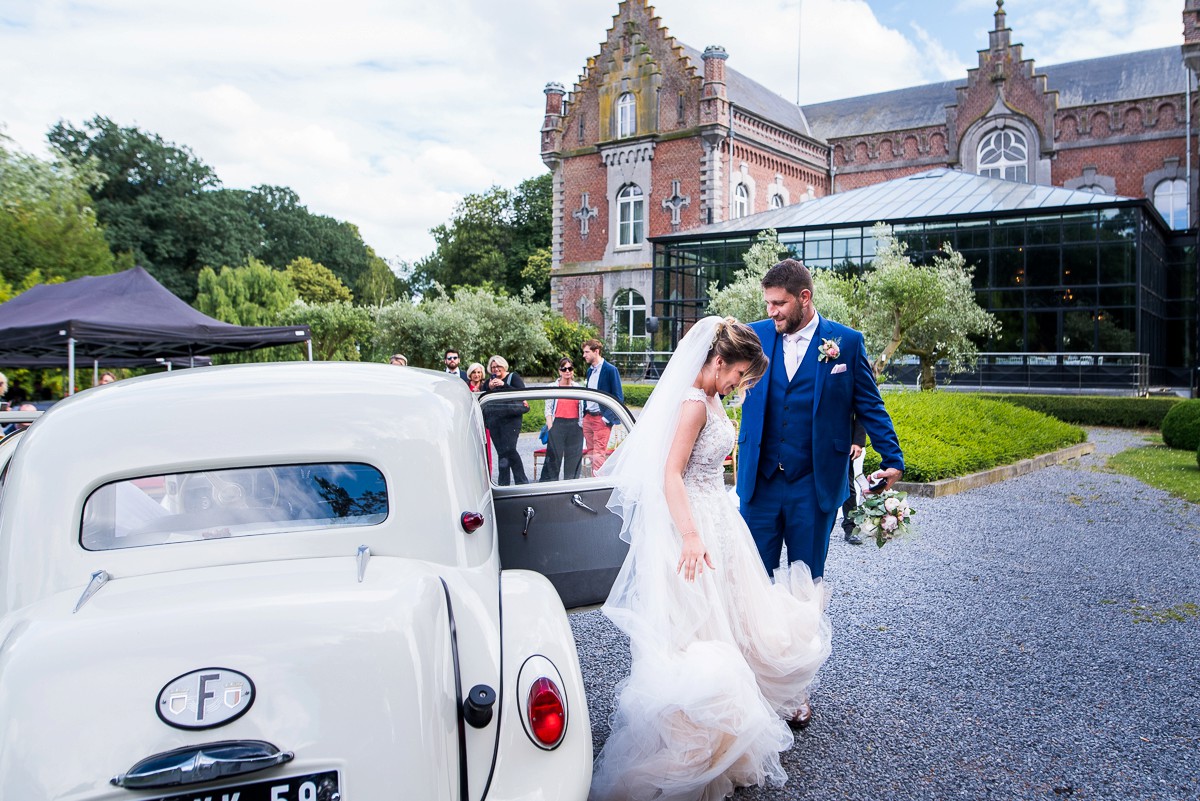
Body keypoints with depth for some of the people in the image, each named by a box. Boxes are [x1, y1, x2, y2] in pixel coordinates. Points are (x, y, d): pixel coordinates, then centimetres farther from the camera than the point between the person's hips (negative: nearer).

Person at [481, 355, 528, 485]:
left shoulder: (513, 377, 5)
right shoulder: (489, 382, 18)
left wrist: (504, 385, -16)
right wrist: (489, 388, -6)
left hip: (510, 419, -5)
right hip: (493, 420, 5)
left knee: (509, 449, -16)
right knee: (501, 452, 5)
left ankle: (522, 481, -9)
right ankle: (503, 484, 8)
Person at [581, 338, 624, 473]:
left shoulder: (611, 370, -9)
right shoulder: (590, 370, 16)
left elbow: (618, 397, -10)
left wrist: (608, 417, -15)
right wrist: (584, 414, 11)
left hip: (601, 418, -8)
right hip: (588, 417, 8)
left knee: (598, 455, -10)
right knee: (591, 454, 9)